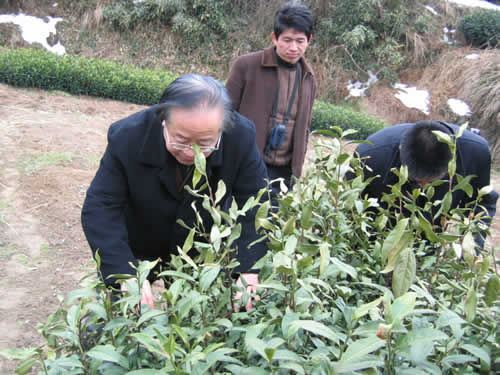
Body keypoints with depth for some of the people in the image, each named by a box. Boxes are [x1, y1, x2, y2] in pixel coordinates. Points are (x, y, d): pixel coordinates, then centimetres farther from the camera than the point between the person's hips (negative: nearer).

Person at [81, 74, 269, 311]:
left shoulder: (241, 139, -27)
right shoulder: (127, 137, -29)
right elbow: (100, 208, -27)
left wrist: (248, 269, -33)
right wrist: (126, 274, -39)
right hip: (134, 252, -1)